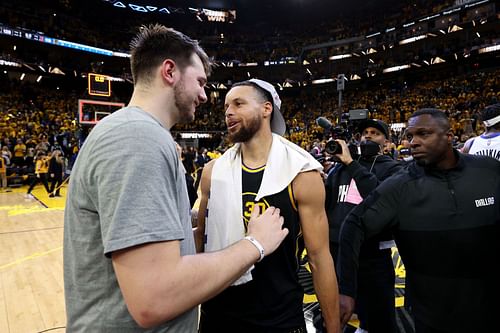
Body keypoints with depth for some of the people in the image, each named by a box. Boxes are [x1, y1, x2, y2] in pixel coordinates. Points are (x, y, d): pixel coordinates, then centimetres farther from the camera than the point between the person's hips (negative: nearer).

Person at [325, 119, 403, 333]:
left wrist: (351, 163, -20)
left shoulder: (392, 168, -2)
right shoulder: (342, 167, 12)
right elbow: (324, 200, 10)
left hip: (372, 254, -5)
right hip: (337, 250, 5)